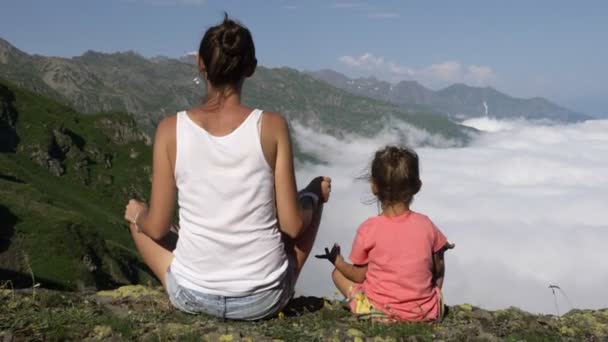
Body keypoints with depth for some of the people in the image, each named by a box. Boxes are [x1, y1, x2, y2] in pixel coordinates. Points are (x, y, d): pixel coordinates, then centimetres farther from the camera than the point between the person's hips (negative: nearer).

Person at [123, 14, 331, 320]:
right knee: (312, 197, 25)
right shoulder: (271, 126, -12)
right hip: (263, 298, 0)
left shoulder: (171, 129, -11)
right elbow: (292, 225, -10)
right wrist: (316, 194, 12)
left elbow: (157, 228, -5)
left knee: (139, 220, 29)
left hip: (192, 296, 1)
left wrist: (138, 215, 18)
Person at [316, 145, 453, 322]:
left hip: (379, 313, -5)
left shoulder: (369, 229, -17)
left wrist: (338, 261, 10)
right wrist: (441, 250, 20)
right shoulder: (425, 224, -10)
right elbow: (438, 270, 0)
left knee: (338, 274, 13)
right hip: (426, 312, 5)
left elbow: (359, 276, -8)